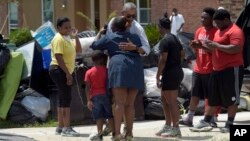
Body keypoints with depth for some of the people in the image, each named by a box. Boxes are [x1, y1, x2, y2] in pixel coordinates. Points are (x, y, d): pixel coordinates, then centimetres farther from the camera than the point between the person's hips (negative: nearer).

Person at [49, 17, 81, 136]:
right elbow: (59, 57, -22)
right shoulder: (59, 39, -14)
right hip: (59, 70, -10)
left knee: (62, 98, 13)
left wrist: (76, 37, 3)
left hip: (64, 71, 10)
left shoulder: (67, 38, 15)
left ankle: (60, 127, 19)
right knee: (66, 98, -14)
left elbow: (78, 50, 14)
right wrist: (68, 73, -24)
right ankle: (66, 128, -16)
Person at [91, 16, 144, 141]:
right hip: (135, 69, 4)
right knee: (130, 104, 9)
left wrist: (100, 33, 38)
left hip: (119, 67, -4)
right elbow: (141, 51, 31)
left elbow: (95, 45, 23)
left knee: (119, 102, -10)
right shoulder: (134, 37, 22)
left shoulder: (109, 37, 12)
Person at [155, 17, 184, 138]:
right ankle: (168, 126, 23)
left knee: (171, 102, -6)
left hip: (170, 73, -10)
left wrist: (158, 76, -17)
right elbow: (182, 54, 21)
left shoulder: (165, 41, -15)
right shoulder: (175, 39, 14)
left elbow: (163, 59, -20)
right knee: (164, 99, 18)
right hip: (177, 71, 10)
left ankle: (175, 129, -4)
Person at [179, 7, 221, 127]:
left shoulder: (215, 32, -10)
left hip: (209, 70, -7)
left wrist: (202, 46, -22)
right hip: (198, 68, 7)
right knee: (195, 94, 11)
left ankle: (211, 119, 5)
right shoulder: (199, 31, 12)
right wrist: (194, 46, -2)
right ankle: (189, 118, 16)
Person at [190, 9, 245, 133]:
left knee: (231, 98, -2)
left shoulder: (235, 31, -13)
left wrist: (216, 45, -21)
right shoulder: (219, 31, 19)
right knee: (213, 98, 13)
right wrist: (209, 46, 8)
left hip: (232, 69, -10)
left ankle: (229, 125, 3)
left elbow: (235, 49, -26)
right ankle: (205, 122, 18)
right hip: (217, 70, 10)